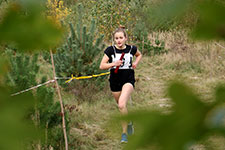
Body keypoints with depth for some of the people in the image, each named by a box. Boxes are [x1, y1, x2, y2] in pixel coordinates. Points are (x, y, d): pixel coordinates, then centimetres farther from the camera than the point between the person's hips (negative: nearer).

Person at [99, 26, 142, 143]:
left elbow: (139, 55, 24)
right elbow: (102, 66, -8)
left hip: (128, 80, -2)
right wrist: (113, 64, -23)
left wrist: (136, 63, 4)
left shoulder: (131, 49, -1)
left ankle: (124, 132, -15)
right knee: (121, 106, 15)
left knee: (122, 104, -24)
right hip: (115, 81, 2)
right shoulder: (110, 50, -5)